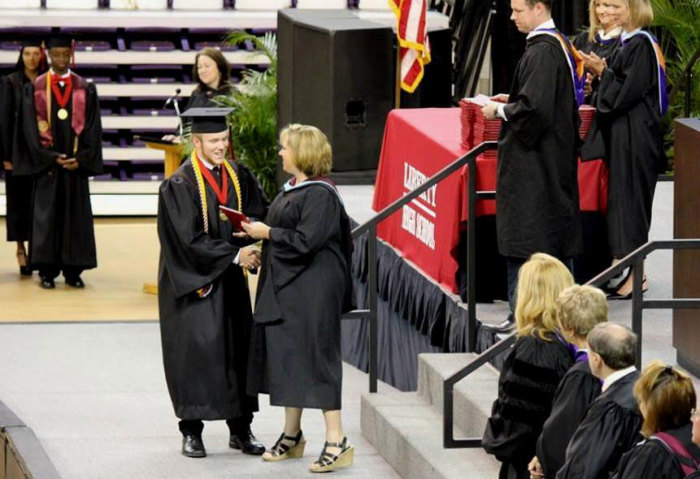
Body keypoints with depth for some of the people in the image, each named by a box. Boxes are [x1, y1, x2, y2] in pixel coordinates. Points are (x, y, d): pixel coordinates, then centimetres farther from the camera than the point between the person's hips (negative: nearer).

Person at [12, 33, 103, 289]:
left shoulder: (85, 89, 6)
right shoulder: (35, 88, 2)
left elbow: (93, 127, 4)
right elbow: (30, 127, -2)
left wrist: (81, 158, -9)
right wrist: (50, 157, -11)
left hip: (76, 162, 1)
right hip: (46, 162, -1)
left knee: (76, 215, 2)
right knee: (46, 215, -1)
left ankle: (73, 271, 7)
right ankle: (47, 271, 4)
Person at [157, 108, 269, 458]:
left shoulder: (238, 175, 6)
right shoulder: (179, 185, -12)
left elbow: (260, 213, 6)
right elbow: (189, 240, -17)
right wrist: (234, 255, -19)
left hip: (230, 278, 6)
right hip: (194, 279, -6)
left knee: (238, 348, 7)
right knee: (195, 349, -4)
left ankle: (240, 429, 15)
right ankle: (191, 432, 5)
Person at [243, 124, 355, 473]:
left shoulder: (320, 194, -17)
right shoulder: (291, 190, 13)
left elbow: (305, 240, -23)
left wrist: (267, 233, -12)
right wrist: (260, 232, 6)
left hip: (312, 287, -10)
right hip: (286, 287, 10)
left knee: (315, 359, -10)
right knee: (287, 359, 14)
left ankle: (337, 442, -8)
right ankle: (291, 435, 24)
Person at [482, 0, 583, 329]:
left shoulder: (541, 52, -19)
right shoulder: (561, 45, 11)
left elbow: (534, 107, -26)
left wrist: (500, 111, -10)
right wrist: (512, 100, 15)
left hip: (533, 163, -10)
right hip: (558, 158, 10)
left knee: (524, 241, -8)